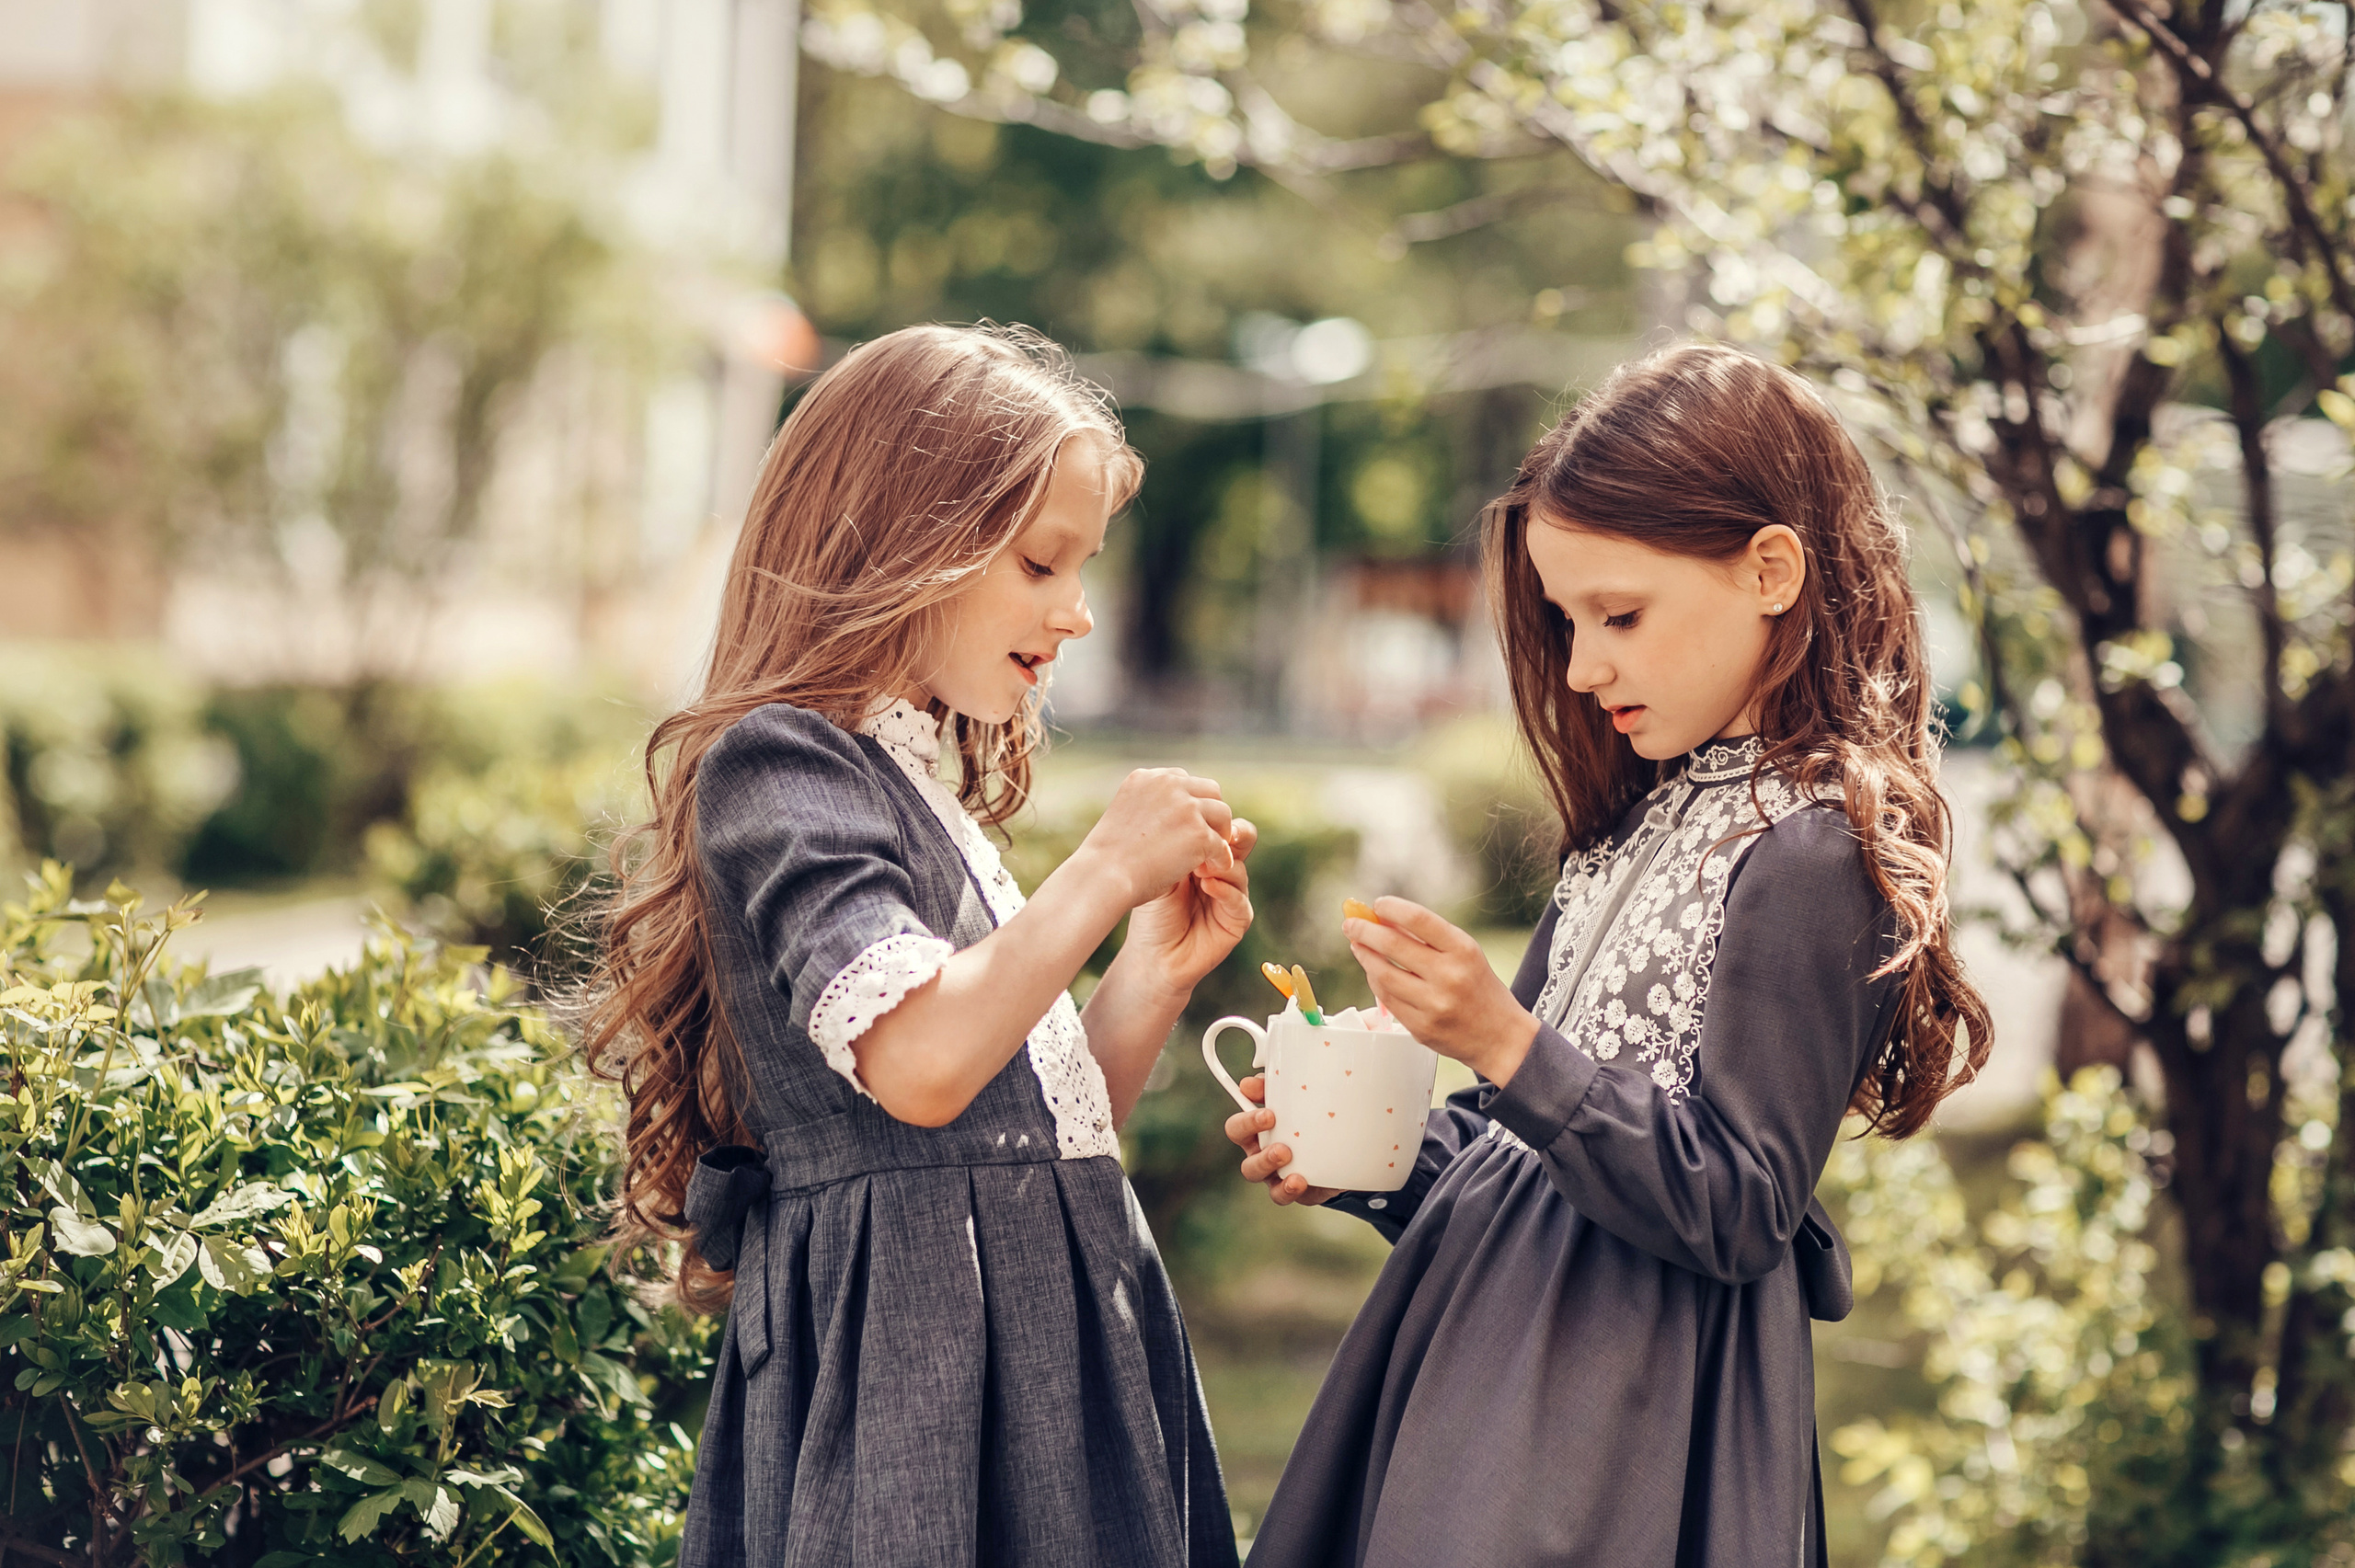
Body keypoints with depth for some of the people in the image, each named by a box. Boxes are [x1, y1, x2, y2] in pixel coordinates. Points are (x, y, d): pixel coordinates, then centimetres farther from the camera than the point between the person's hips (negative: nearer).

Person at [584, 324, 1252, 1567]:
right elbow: (921, 1064, -23)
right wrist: (1105, 871, -13)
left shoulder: (926, 796, 20)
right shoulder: (777, 766, -8)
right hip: (911, 1355, -9)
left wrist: (1155, 975, 10)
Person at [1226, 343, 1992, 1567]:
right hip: (1506, 1355, 8)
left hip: (1642, 1406, -8)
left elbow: (1733, 1210, -20)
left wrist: (1507, 1045, -25)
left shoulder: (1814, 852, -15)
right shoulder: (1651, 816, 13)